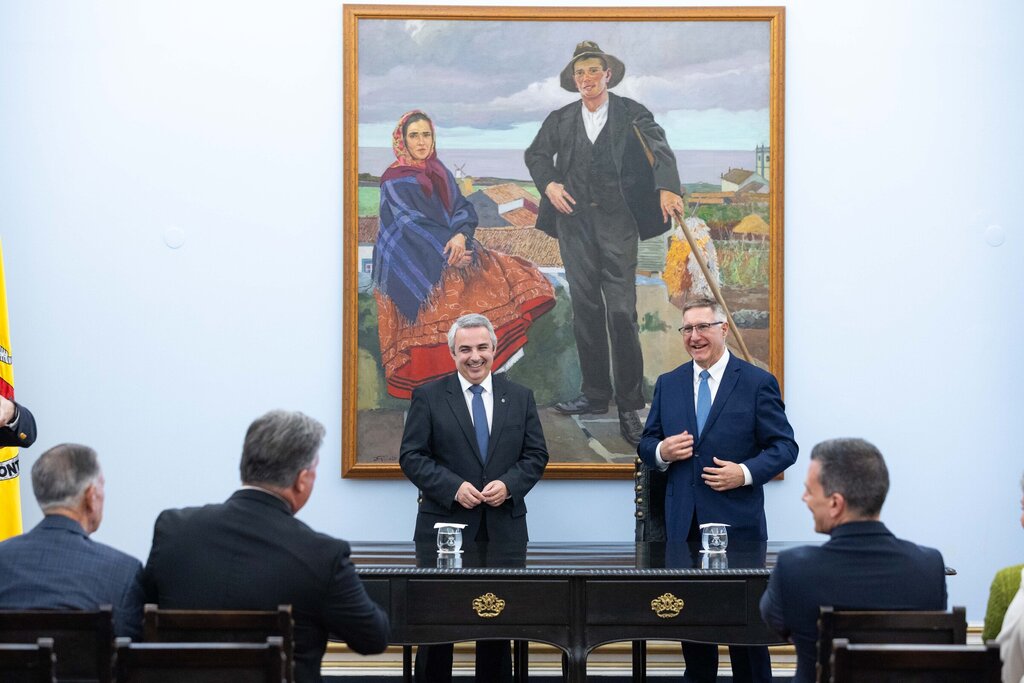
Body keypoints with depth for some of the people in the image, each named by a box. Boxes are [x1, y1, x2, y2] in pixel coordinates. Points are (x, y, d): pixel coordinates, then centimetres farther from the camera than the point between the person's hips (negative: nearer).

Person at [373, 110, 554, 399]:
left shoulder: (440, 173, 14)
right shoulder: (394, 180, -6)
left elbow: (463, 209, 5)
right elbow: (411, 224, -14)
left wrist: (460, 236, -18)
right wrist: (448, 252, -22)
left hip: (452, 253, 7)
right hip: (411, 265, -7)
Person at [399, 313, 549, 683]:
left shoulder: (520, 397, 9)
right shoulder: (428, 397, 1)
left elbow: (536, 455, 8)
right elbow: (411, 456, -3)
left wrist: (509, 484, -11)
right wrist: (453, 487, -16)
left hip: (503, 528, 2)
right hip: (446, 526, -2)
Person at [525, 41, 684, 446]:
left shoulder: (631, 114, 2)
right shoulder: (560, 121, 12)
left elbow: (659, 148, -12)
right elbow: (535, 154, 24)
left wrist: (667, 187, -31)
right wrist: (547, 184, 3)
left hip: (617, 222, -3)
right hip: (575, 222, 4)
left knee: (622, 312, -8)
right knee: (585, 310, 7)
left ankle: (629, 406, -3)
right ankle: (595, 393, 17)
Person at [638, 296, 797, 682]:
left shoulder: (758, 383, -1)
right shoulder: (668, 385, 11)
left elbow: (784, 447, -2)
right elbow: (646, 445, 15)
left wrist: (746, 472, -18)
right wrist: (661, 451, -8)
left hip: (737, 521, -4)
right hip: (683, 524, 4)